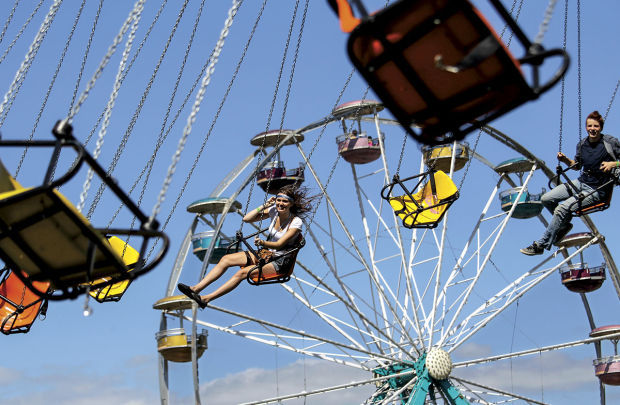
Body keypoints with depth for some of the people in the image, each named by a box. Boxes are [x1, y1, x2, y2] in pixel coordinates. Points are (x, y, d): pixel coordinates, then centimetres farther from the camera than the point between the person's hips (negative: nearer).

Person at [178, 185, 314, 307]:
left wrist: (262, 242, -40)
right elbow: (246, 219, 0)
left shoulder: (296, 222, -15)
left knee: (243, 273, -28)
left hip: (280, 261, -7)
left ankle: (205, 299, -31)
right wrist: (264, 206, -8)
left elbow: (279, 244, -22)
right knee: (226, 259, -10)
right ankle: (196, 289, -18)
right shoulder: (274, 211, 2)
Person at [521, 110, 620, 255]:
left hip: (598, 190, -7)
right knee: (546, 198, -6)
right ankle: (564, 225, 19)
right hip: (581, 182, 7)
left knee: (562, 209, -23)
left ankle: (541, 245, -16)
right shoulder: (582, 144, 5)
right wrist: (566, 160, 1)